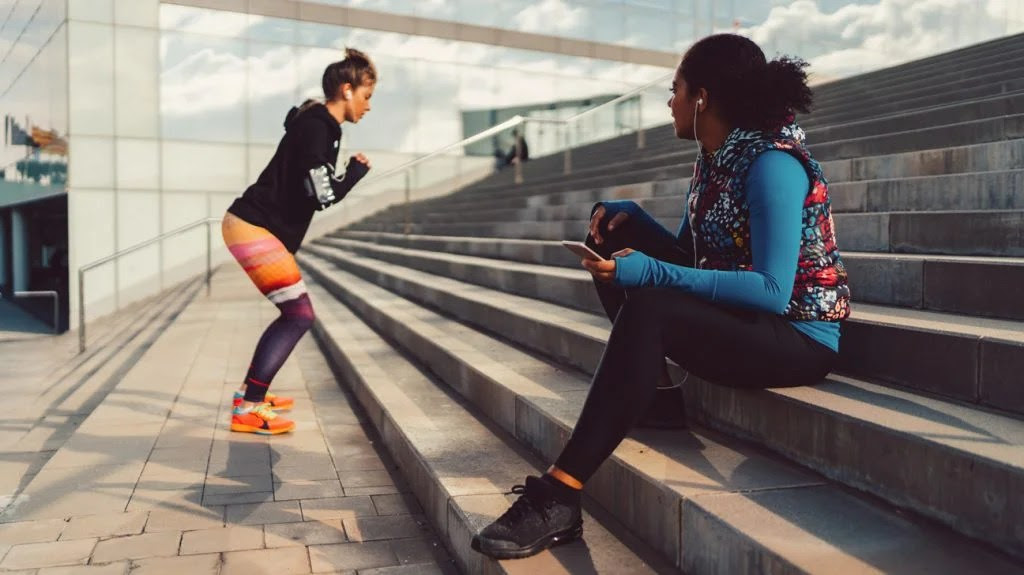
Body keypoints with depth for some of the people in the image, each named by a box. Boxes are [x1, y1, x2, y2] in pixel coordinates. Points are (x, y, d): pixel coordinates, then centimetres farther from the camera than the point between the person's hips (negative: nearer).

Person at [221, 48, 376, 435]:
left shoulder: (320, 126, 15)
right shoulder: (315, 127, -15)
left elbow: (313, 190, 20)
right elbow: (324, 195, -20)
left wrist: (347, 172, 8)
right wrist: (357, 171, -5)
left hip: (256, 228, 10)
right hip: (252, 229, -10)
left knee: (293, 315, 16)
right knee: (300, 315, -10)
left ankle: (250, 392, 25)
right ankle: (248, 410, -8)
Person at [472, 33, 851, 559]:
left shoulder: (772, 164, -19)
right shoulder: (715, 159, 6)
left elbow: (772, 291, -28)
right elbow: (690, 253, 14)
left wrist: (650, 272, -31)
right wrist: (629, 216, -3)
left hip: (797, 337, -9)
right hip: (734, 314, 9)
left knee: (648, 309, -35)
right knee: (614, 232, 2)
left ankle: (559, 496, -33)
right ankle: (644, 381, -4)